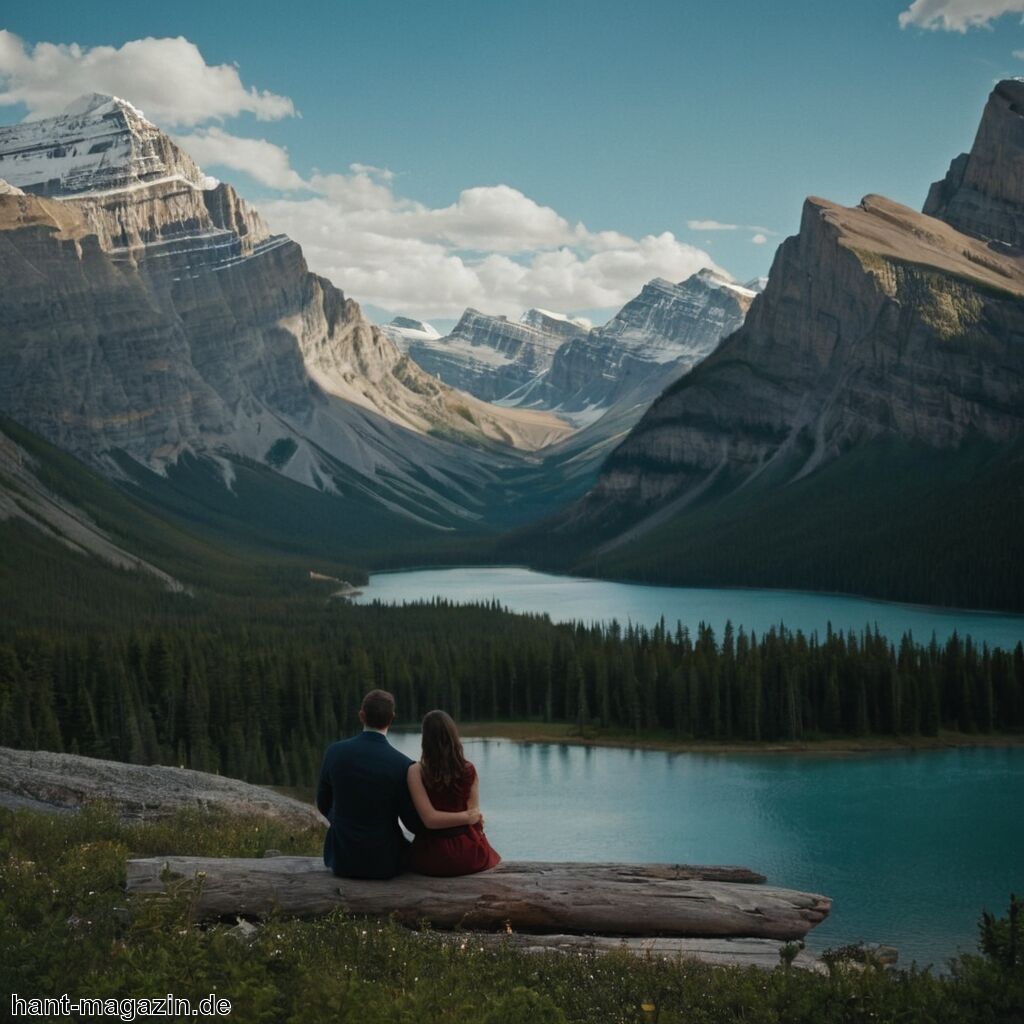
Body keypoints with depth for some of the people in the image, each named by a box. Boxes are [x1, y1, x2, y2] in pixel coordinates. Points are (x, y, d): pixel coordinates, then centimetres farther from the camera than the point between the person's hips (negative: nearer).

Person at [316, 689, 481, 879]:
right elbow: (415, 825, -8)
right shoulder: (403, 765, -17)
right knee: (410, 849, 35)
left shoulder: (334, 752, -10)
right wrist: (466, 818, 3)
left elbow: (325, 804, 6)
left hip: (342, 858, 2)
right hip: (384, 862, -2)